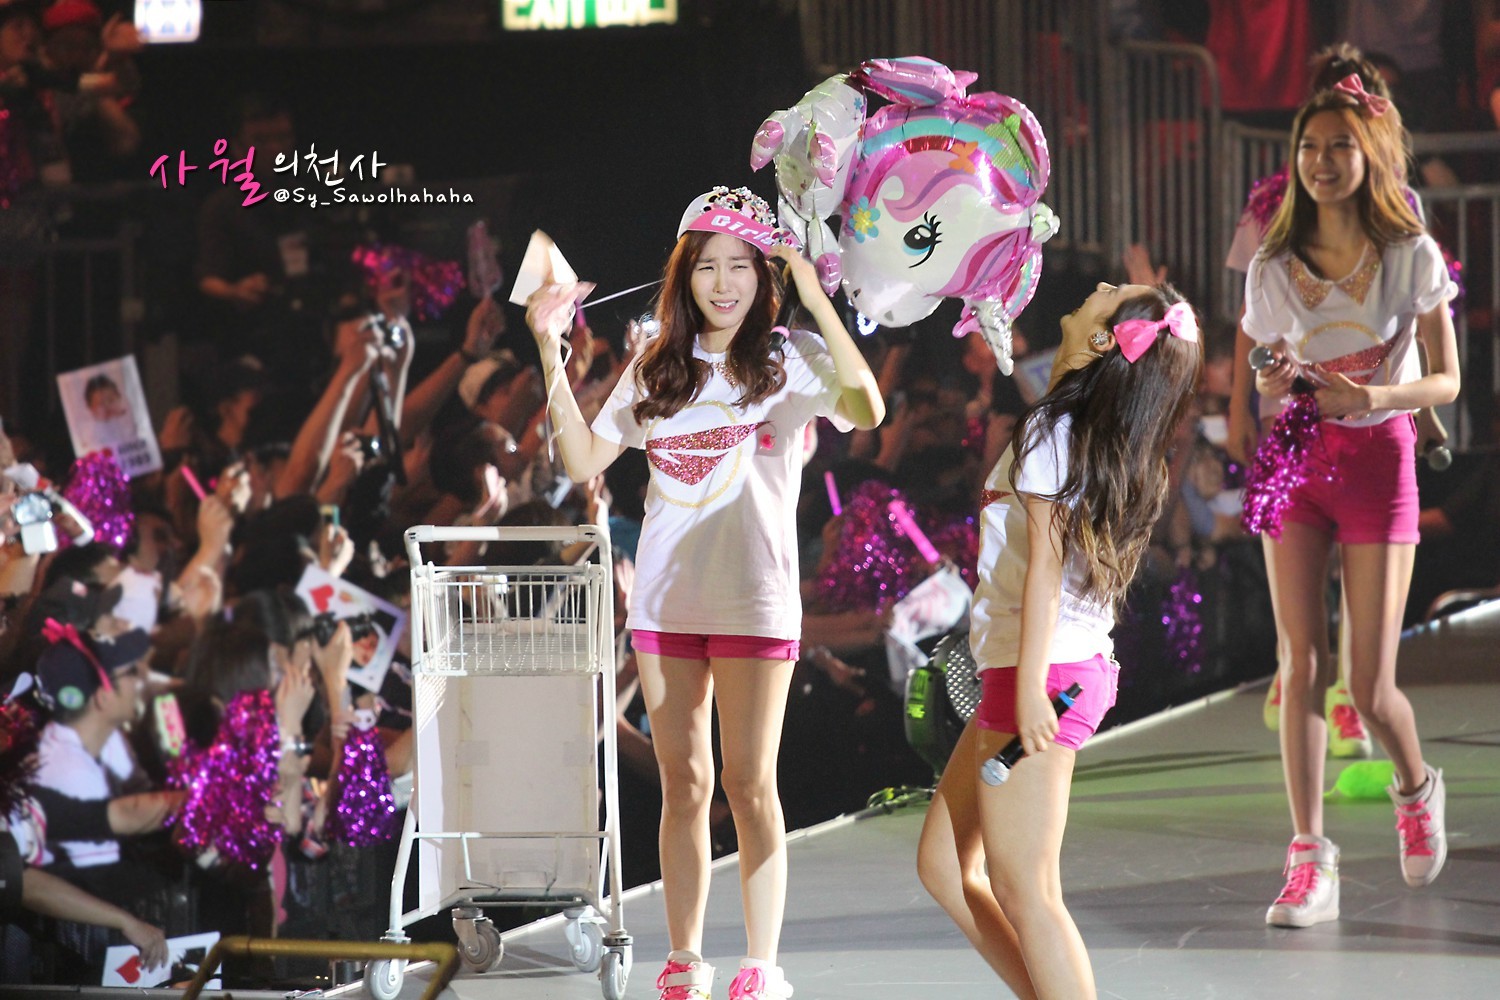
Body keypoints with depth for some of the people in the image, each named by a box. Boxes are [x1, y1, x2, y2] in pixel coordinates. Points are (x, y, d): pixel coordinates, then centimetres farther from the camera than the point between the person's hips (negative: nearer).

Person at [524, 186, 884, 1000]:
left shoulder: (791, 359, -1)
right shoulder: (657, 369, 11)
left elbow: (866, 411, -20)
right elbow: (583, 461, 9)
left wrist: (817, 300, -22)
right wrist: (550, 354, 2)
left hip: (755, 599, -4)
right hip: (665, 596, 4)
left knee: (749, 783, -4)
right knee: (682, 783, 7)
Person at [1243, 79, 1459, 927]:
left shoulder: (1413, 257, -5)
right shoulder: (1274, 270, 2)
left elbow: (1445, 382, -3)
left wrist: (1373, 396, -22)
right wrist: (1276, 387, -12)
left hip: (1380, 462, -2)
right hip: (1297, 464, 2)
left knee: (1370, 685, -4)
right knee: (1302, 667, -7)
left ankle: (1417, 789, 30)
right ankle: (1310, 862, -5)